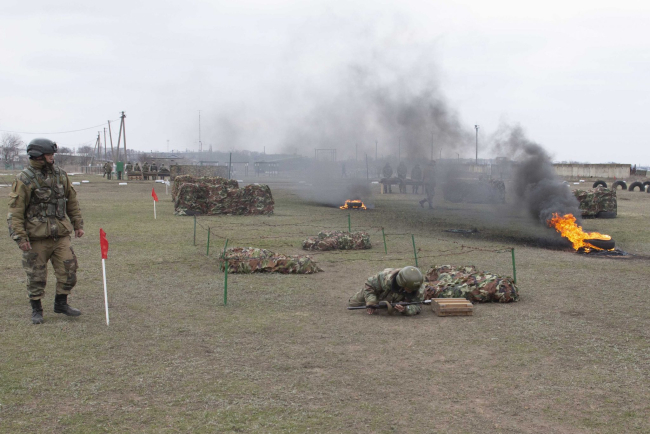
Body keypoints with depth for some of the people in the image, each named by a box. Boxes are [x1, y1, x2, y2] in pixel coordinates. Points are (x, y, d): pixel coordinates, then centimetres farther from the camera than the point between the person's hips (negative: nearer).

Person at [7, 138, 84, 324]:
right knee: (36, 276, 4)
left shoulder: (60, 174, 7)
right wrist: (20, 237, -15)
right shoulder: (24, 180, -9)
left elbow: (72, 201, 16)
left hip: (60, 234, 5)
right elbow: (15, 211, -10)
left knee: (68, 269, 3)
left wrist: (78, 224, 15)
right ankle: (36, 310, 19)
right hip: (36, 236, -4)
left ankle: (61, 303, 20)